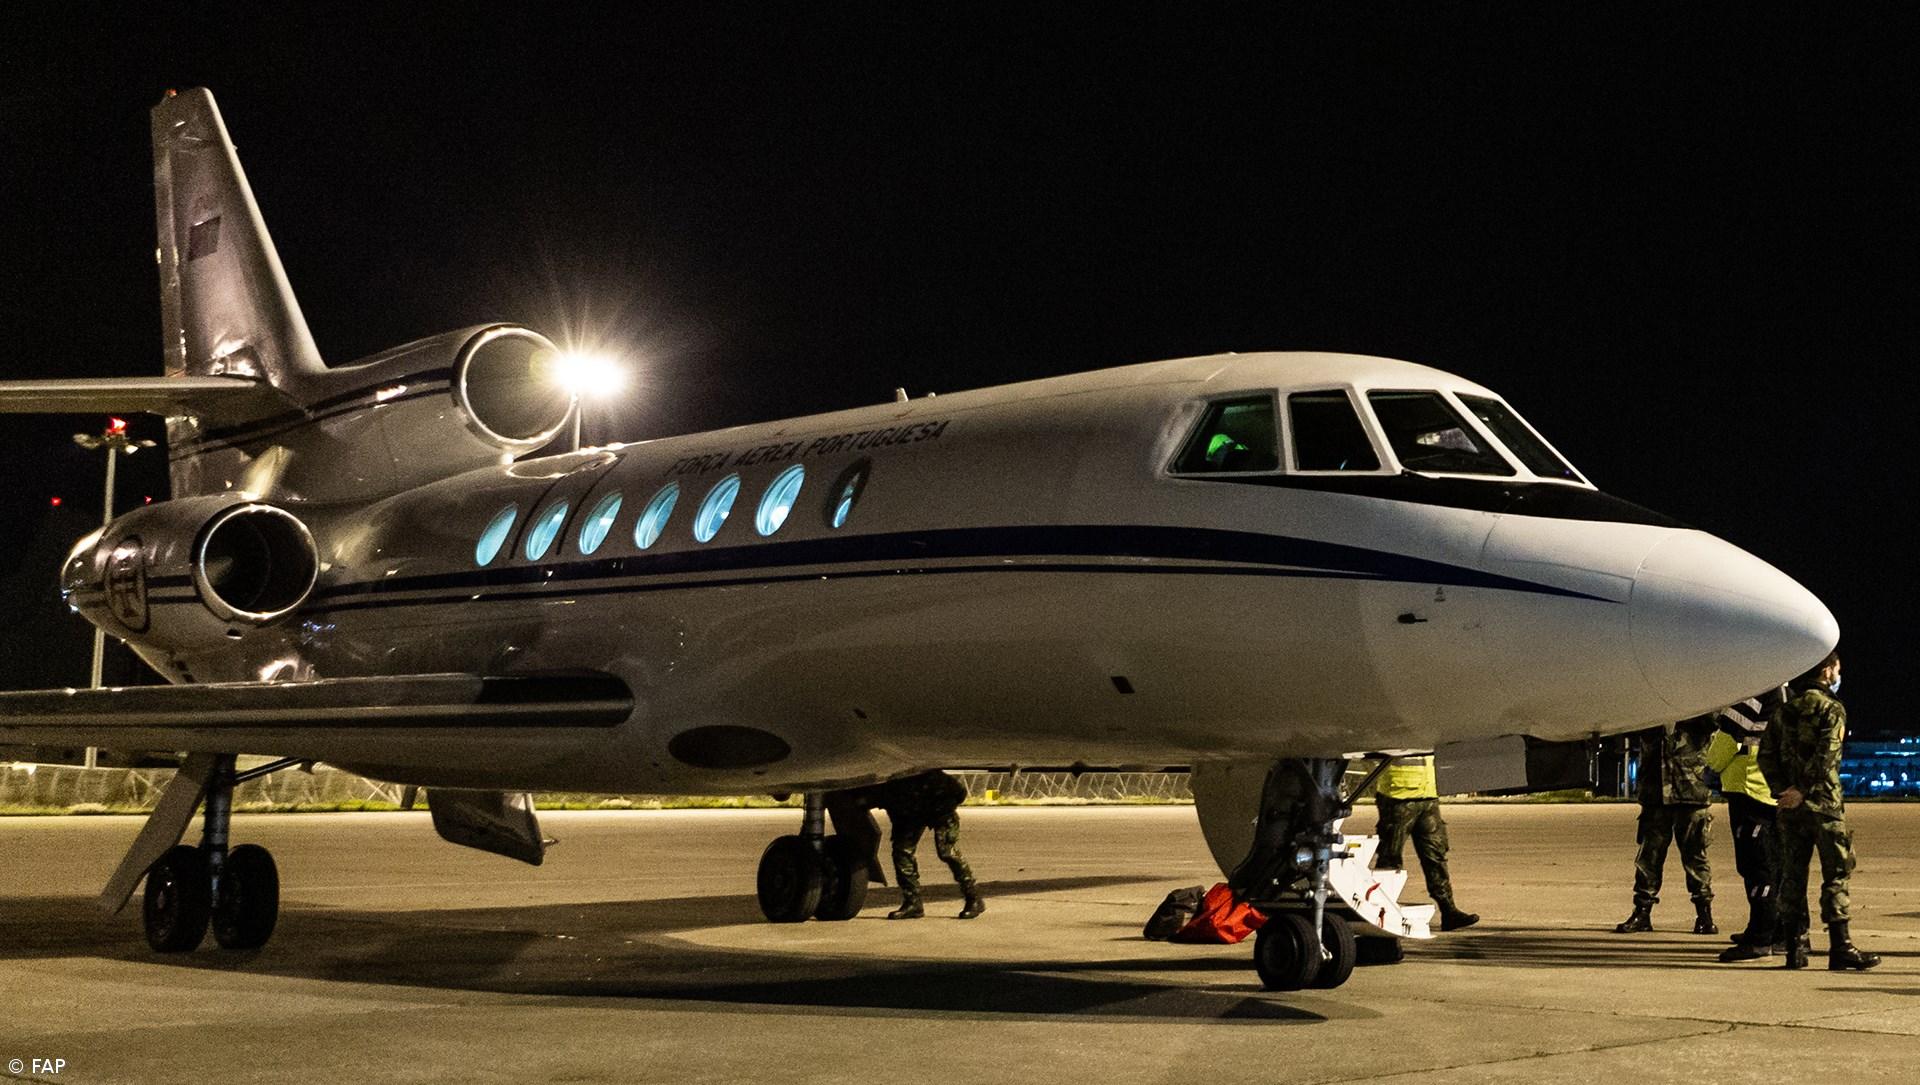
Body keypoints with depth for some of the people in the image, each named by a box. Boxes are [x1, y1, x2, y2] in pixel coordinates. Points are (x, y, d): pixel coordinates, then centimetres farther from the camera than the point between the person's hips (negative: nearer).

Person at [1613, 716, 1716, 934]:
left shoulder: (1697, 716, 2)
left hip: (1690, 796, -3)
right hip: (1655, 797, 3)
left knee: (1695, 856, 2)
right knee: (1648, 855, 4)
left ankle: (1704, 915, 12)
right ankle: (1642, 912, 11)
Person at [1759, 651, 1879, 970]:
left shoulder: (1783, 710, 14)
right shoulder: (1831, 708, -5)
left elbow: (1766, 755, 8)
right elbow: (1826, 756, -17)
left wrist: (1782, 789, 3)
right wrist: (1803, 791, -16)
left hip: (1790, 805, 6)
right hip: (1823, 802, -6)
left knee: (1792, 875, 8)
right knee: (1837, 873, -1)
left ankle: (1795, 947, 9)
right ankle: (1839, 947, -4)